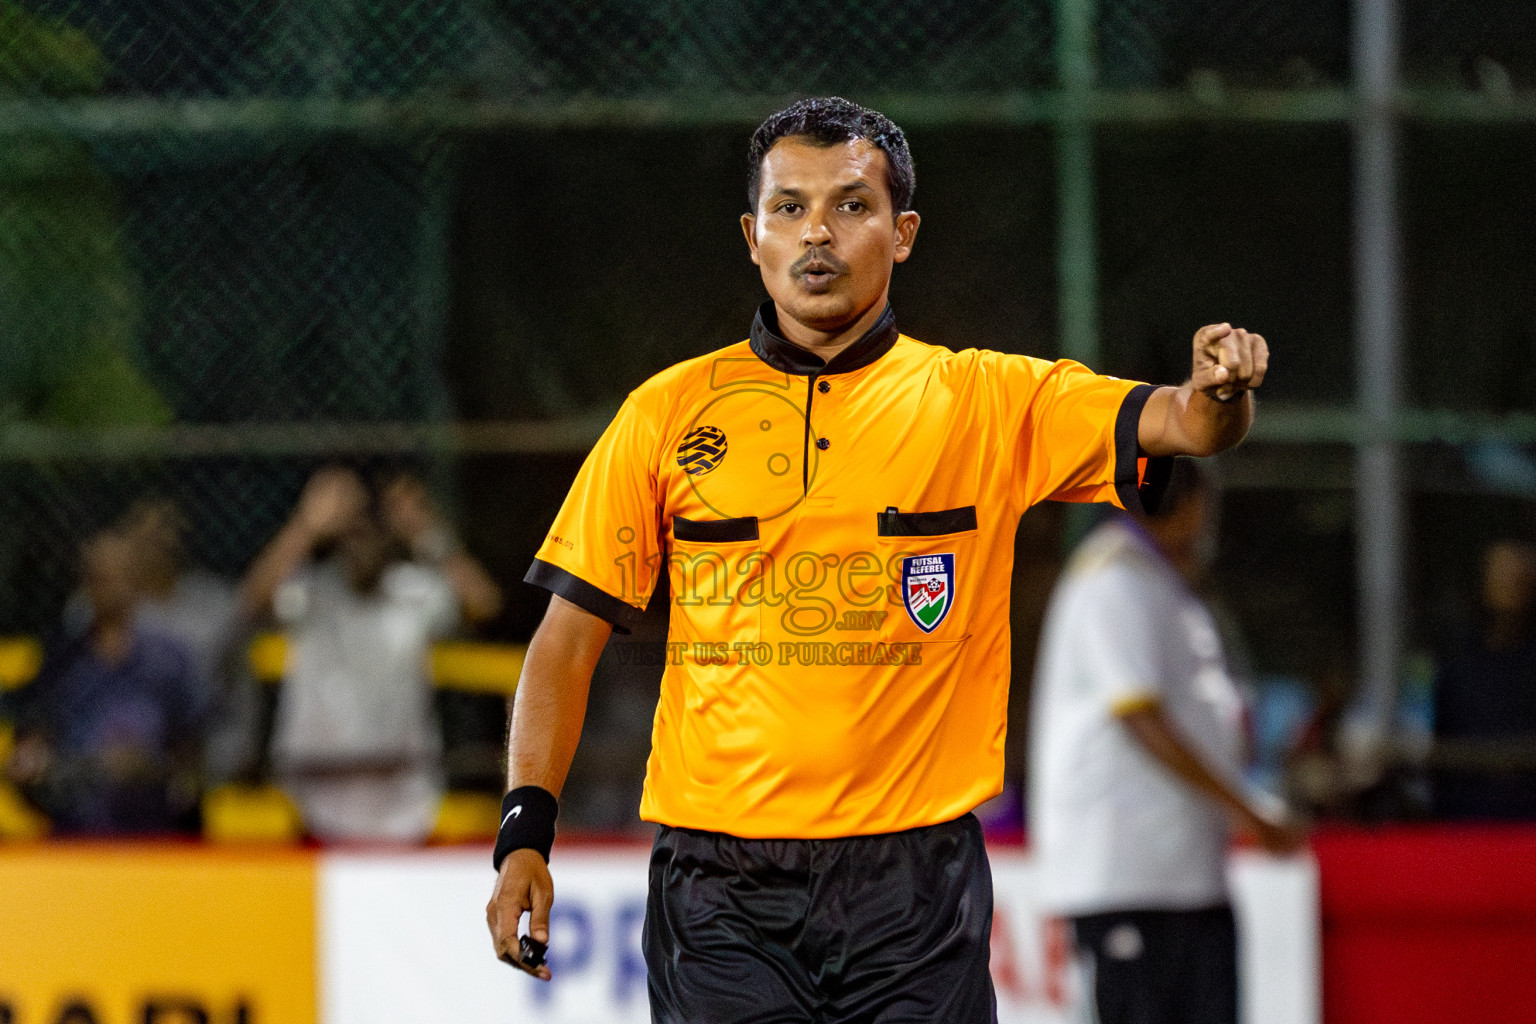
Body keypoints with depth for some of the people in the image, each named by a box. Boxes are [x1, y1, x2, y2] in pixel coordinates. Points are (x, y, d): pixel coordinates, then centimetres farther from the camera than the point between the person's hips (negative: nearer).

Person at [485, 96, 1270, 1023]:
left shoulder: (985, 400, 5)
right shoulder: (668, 413, 6)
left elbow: (1174, 425, -8)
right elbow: (571, 634, 7)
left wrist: (1219, 392, -32)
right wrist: (526, 832, -3)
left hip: (912, 884, 0)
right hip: (719, 881, 0)